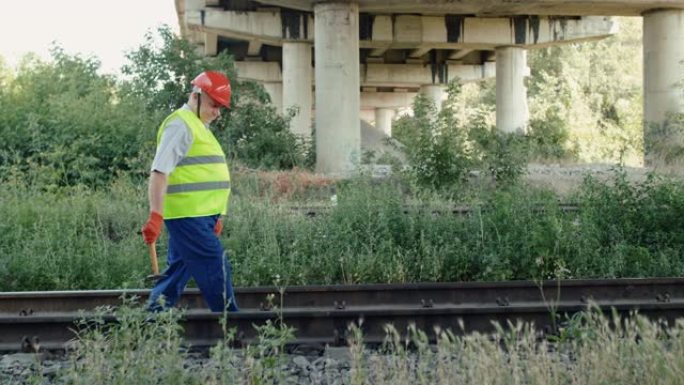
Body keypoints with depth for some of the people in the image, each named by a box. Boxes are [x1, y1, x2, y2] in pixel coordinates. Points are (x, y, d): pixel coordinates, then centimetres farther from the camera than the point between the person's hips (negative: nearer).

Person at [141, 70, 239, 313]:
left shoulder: (197, 126, 22)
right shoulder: (180, 124, -10)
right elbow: (160, 171, -19)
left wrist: (215, 217, 28)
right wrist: (156, 215, -27)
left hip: (199, 216, 10)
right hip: (188, 216, -10)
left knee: (178, 272, 12)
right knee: (215, 269, -8)